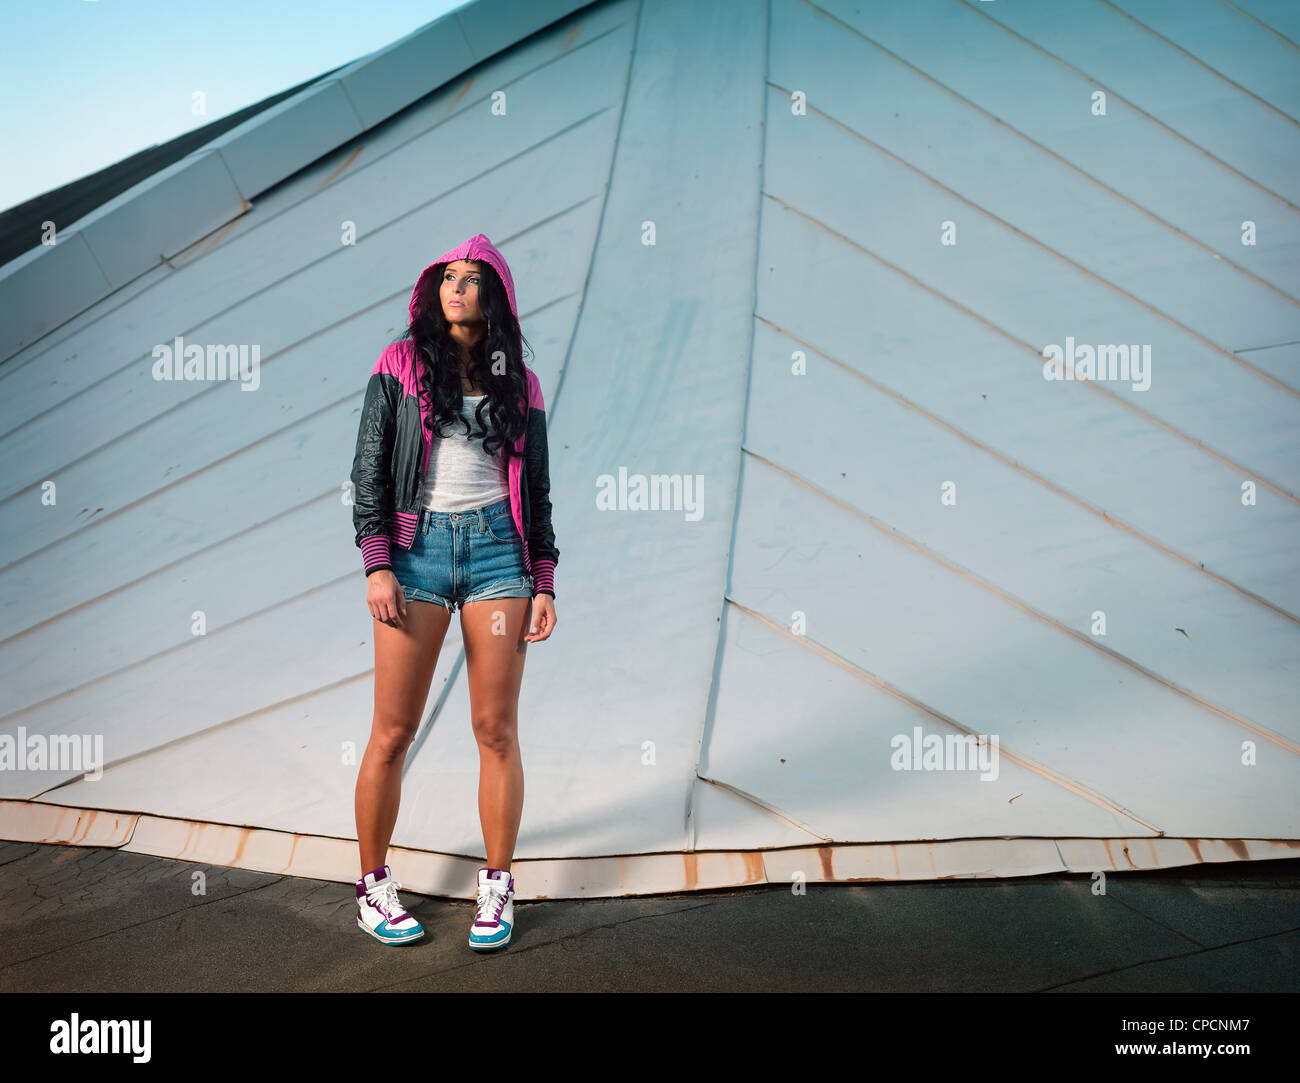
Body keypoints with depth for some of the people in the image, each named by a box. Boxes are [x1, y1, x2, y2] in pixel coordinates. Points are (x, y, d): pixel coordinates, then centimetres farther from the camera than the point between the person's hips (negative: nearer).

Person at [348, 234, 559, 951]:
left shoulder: (518, 382, 12)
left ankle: (496, 890, 14)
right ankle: (372, 885, 16)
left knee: (497, 730, 2)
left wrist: (544, 584, 6)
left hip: (497, 548, 1)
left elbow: (535, 490, 13)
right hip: (417, 548, -1)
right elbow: (369, 470, 3)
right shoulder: (399, 366, 7)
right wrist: (376, 565, -7)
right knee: (393, 733, 1)